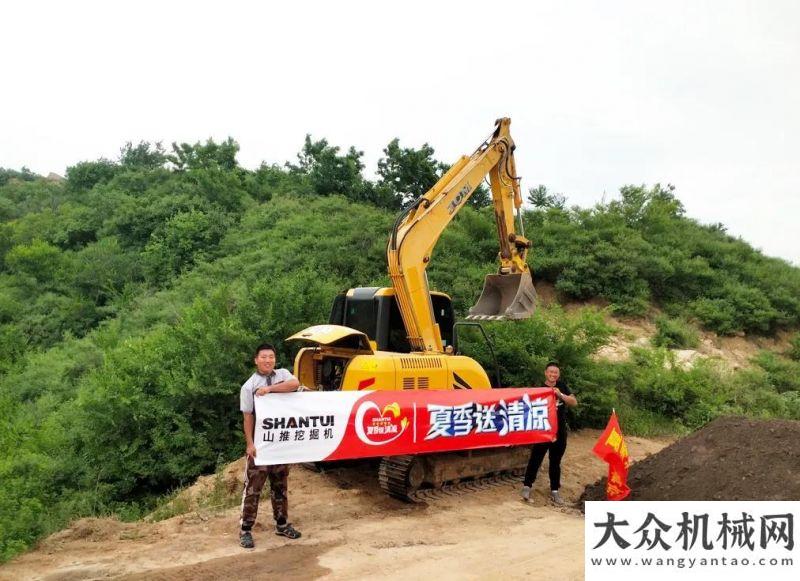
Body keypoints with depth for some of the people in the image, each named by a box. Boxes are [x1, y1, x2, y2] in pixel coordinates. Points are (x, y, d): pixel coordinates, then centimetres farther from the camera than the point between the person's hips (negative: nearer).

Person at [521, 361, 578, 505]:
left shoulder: (562, 386, 6)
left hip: (560, 431, 4)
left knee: (555, 461, 12)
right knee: (535, 458, -5)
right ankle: (527, 486, 6)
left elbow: (574, 402, -2)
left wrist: (561, 395, -17)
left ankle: (554, 491, 20)